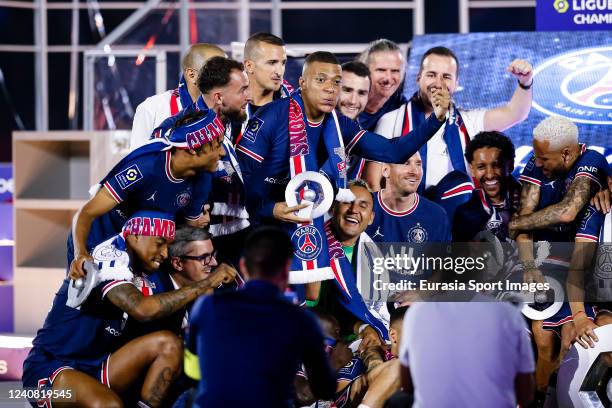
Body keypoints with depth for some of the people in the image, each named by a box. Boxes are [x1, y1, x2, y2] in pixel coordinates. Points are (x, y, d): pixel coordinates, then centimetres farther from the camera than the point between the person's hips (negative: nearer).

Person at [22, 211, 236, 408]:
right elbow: (143, 309, -30)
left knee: (168, 344, -9)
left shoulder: (139, 280, 13)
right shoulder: (109, 257, -15)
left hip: (94, 369, 9)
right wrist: (206, 283, -24)